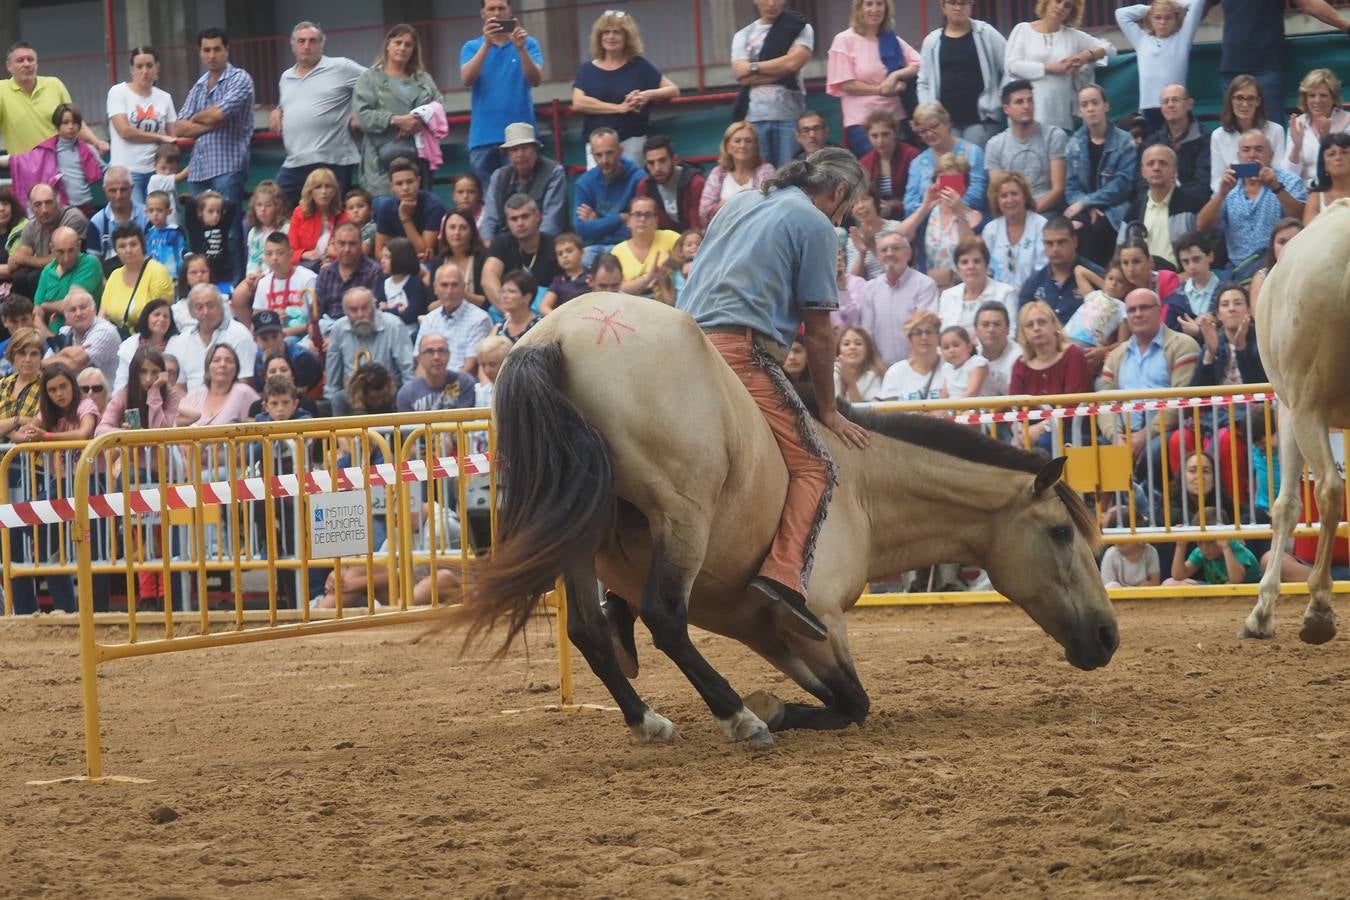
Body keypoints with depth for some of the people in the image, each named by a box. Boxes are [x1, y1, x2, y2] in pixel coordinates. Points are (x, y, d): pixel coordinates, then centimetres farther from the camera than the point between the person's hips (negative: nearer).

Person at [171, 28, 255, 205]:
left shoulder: (240, 79, -1)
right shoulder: (199, 86, 18)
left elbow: (218, 113, -16)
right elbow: (178, 129, 10)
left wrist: (196, 118, 5)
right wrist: (209, 125, -6)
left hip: (227, 168, -6)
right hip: (198, 170, 6)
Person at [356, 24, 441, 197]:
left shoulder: (423, 79, 20)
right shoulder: (370, 78, 9)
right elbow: (362, 115, -3)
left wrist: (422, 122, -11)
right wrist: (396, 120, -14)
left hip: (418, 156, 3)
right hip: (384, 160, -3)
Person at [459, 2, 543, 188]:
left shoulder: (528, 44, 7)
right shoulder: (472, 47, 10)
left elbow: (535, 80, -7)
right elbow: (467, 79, -8)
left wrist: (521, 48, -22)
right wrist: (487, 44, -19)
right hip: (484, 137, 1)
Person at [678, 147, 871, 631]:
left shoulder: (739, 203, 26)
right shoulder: (816, 225, 4)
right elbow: (819, 332, 3)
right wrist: (828, 411, 12)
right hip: (744, 352, -8)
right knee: (812, 466, -5)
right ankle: (782, 573, -25)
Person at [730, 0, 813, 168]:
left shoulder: (799, 28, 7)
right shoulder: (743, 35, 12)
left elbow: (793, 62, -9)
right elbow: (742, 75, -2)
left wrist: (753, 67, 0)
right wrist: (784, 70, -5)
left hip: (790, 114, -2)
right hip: (754, 116, 2)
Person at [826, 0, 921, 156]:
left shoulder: (892, 40, 12)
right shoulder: (844, 40, -2)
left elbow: (919, 64, 7)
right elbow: (846, 84, -8)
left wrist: (896, 75, -12)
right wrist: (881, 89, -8)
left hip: (895, 118, 4)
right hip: (861, 121, -4)